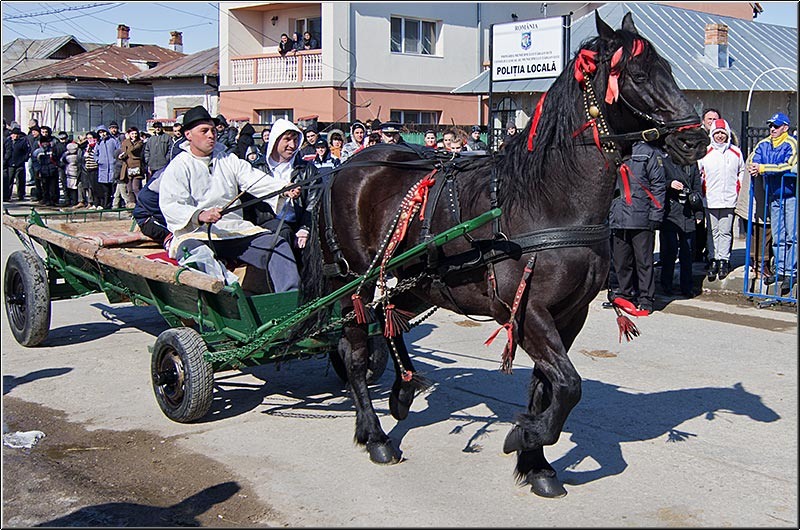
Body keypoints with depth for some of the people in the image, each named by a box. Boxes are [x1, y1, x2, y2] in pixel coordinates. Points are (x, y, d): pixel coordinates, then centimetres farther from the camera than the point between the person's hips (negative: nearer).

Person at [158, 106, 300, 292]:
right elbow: (170, 206, -10)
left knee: (278, 245, -12)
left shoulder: (229, 159, 19)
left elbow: (254, 180, 5)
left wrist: (283, 189, -16)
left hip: (236, 229, 5)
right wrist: (200, 215, -30)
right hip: (196, 234, -5)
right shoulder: (178, 167, 3)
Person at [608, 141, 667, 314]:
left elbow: (658, 186, -3)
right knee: (620, 261, 11)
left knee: (643, 260, 1)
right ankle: (625, 294, 25)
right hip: (617, 219, 5)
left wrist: (655, 215, -8)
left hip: (641, 218, -5)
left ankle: (646, 299, 9)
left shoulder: (648, 152, -1)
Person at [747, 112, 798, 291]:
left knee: (792, 236, -7)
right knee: (777, 237, 11)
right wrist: (752, 167, -24)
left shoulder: (791, 144, -9)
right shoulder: (763, 145, 9)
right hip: (773, 196, 6)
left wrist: (762, 168, -22)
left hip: (791, 194, -6)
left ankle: (791, 272, -5)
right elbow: (752, 160, 0)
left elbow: (789, 166, -21)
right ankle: (780, 271, 18)